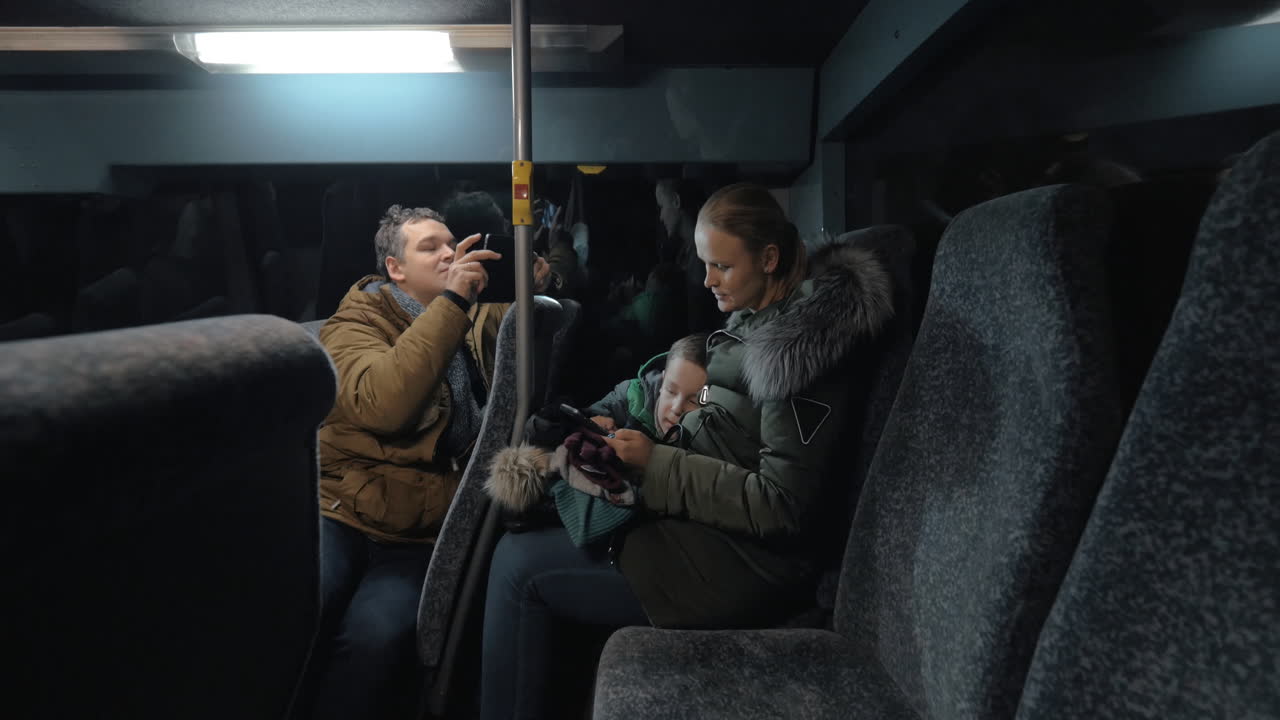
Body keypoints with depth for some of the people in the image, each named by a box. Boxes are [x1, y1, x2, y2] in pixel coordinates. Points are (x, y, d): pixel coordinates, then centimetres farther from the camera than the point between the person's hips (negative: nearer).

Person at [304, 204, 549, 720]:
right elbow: (381, 406, -21)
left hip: (423, 535, 2)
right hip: (342, 515, -2)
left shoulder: (476, 320, 15)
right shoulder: (355, 325, -1)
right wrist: (450, 302, -23)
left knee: (376, 637, -28)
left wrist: (534, 291, 0)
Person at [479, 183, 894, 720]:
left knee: (518, 566, -6)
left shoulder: (798, 349, -20)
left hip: (740, 566, -9)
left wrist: (658, 466, -20)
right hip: (718, 534, 9)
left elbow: (781, 504, -22)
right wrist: (623, 437, 2)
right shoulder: (756, 323, 6)